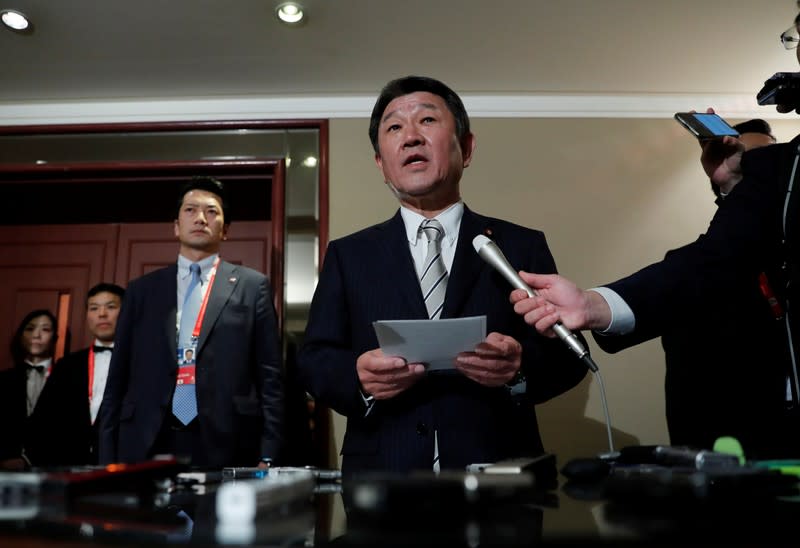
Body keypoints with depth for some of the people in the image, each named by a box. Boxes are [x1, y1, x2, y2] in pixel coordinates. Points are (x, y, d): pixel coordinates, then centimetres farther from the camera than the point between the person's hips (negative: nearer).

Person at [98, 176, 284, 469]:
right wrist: (108, 459, 4)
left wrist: (267, 457, -5)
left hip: (225, 448, -2)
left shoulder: (252, 286, 6)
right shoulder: (141, 290, 13)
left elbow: (269, 377, 2)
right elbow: (119, 378, 11)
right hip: (146, 446, 2)